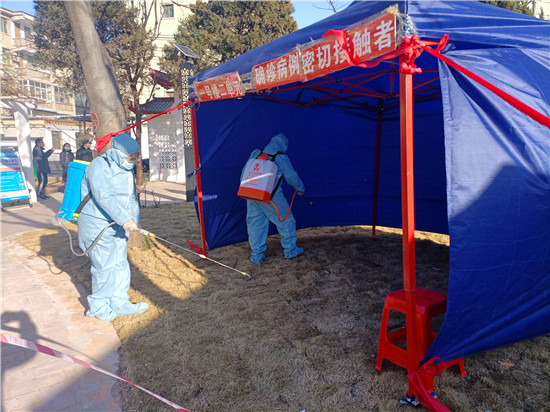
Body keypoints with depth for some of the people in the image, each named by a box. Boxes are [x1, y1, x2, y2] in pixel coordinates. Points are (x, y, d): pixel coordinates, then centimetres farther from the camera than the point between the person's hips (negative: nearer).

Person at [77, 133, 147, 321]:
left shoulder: (127, 169, 10)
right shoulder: (100, 166, -17)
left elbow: (132, 197, 15)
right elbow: (104, 196, -29)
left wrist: (135, 220, 4)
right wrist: (125, 219, -36)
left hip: (118, 226, 8)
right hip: (97, 225, -8)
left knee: (120, 264, 12)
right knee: (104, 266, 0)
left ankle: (119, 303, 26)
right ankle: (99, 307, 20)